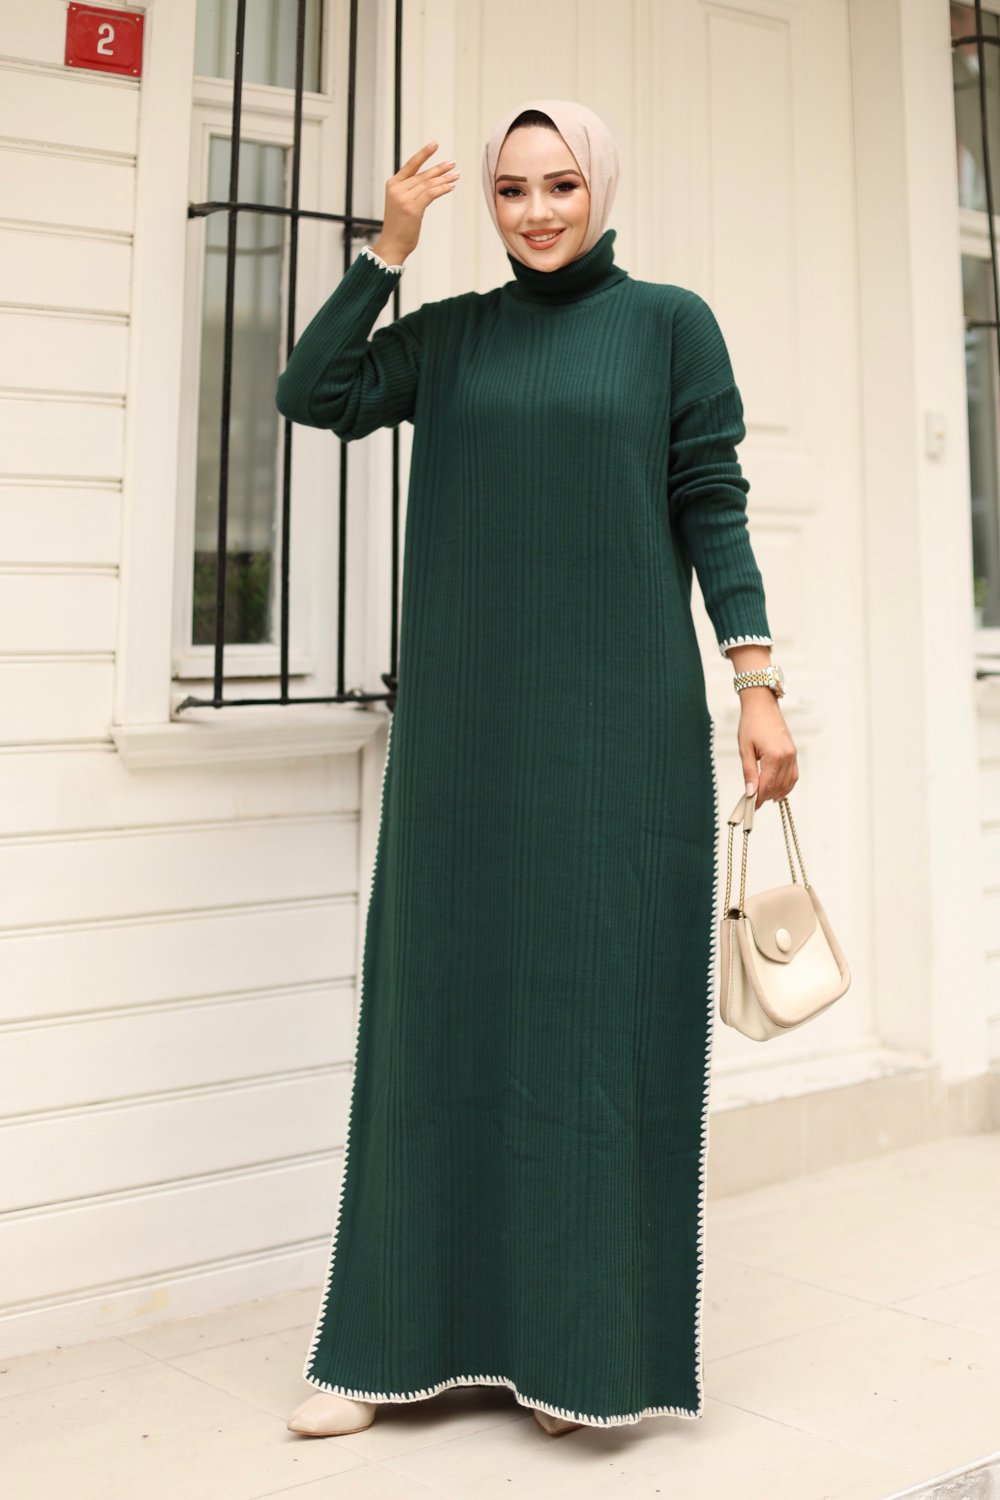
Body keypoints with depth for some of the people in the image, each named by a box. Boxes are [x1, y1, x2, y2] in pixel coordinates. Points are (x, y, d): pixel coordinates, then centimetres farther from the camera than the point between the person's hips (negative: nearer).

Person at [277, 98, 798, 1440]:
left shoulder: (669, 322, 5)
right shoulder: (449, 336, 13)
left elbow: (713, 506, 1)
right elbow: (312, 395, -1)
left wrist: (757, 683, -7)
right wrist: (389, 246, -3)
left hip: (619, 724, -3)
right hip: (467, 726, 3)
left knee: (606, 1007, 0)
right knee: (448, 1002, 5)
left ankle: (587, 1342, 12)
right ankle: (416, 1329, 16)